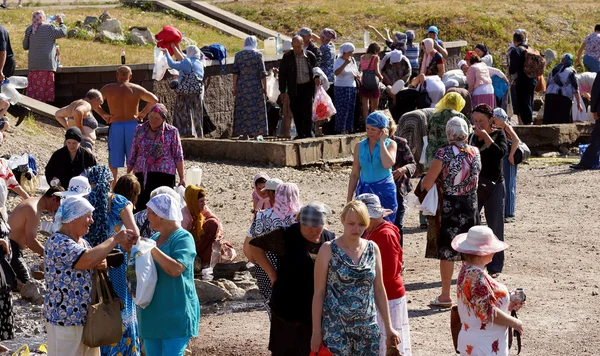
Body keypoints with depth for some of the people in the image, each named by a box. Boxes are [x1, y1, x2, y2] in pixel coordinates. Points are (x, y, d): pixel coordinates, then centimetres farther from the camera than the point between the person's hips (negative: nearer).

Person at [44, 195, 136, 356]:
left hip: (87, 317, 9)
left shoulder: (82, 242, 11)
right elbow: (87, 259, -31)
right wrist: (115, 239, -22)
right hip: (65, 319, -9)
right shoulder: (57, 242, -17)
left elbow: (89, 266, 23)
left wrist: (100, 265, -2)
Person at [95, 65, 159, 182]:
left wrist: (103, 114, 5)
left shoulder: (108, 89, 1)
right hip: (133, 125, 0)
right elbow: (154, 100, -5)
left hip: (115, 126, 0)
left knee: (113, 163, 9)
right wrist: (143, 113, 2)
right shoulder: (136, 89, -1)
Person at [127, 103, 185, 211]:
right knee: (141, 206, -5)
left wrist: (181, 178, 0)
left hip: (164, 174, -3)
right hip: (141, 174, 3)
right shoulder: (140, 130, 11)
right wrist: (128, 174, 15)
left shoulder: (172, 132, 3)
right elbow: (133, 153, 17)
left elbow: (178, 156, 3)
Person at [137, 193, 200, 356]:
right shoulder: (154, 238, 13)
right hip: (152, 314, 8)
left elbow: (176, 269, -25)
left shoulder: (183, 238, -10)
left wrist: (152, 249, -22)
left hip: (175, 315, -8)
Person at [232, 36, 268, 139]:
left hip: (242, 85, 2)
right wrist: (265, 88, 0)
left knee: (243, 109, 7)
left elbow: (235, 73, 0)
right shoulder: (258, 55, -4)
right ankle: (257, 133, 3)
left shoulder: (238, 55, 3)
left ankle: (245, 134, 7)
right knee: (257, 109, 4)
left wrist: (234, 88, 5)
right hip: (256, 86, -2)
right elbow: (262, 73, -6)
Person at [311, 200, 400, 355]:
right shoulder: (328, 250, -5)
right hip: (335, 330, -3)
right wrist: (316, 332, -6)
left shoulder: (373, 249, 5)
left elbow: (379, 290, 11)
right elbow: (319, 293, -3)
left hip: (368, 329, 3)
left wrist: (388, 327, 11)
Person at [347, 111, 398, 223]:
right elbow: (355, 174, 11)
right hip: (364, 192, 2)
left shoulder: (390, 144, -2)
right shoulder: (360, 146, 6)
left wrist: (382, 141, -14)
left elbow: (388, 164, -22)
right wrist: (349, 199, 9)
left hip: (384, 193, -2)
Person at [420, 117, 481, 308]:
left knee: (446, 251, 3)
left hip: (448, 206, -4)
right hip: (470, 205, 4)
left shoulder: (444, 154, -14)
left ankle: (445, 296, 7)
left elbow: (427, 183, -16)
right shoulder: (475, 152, 1)